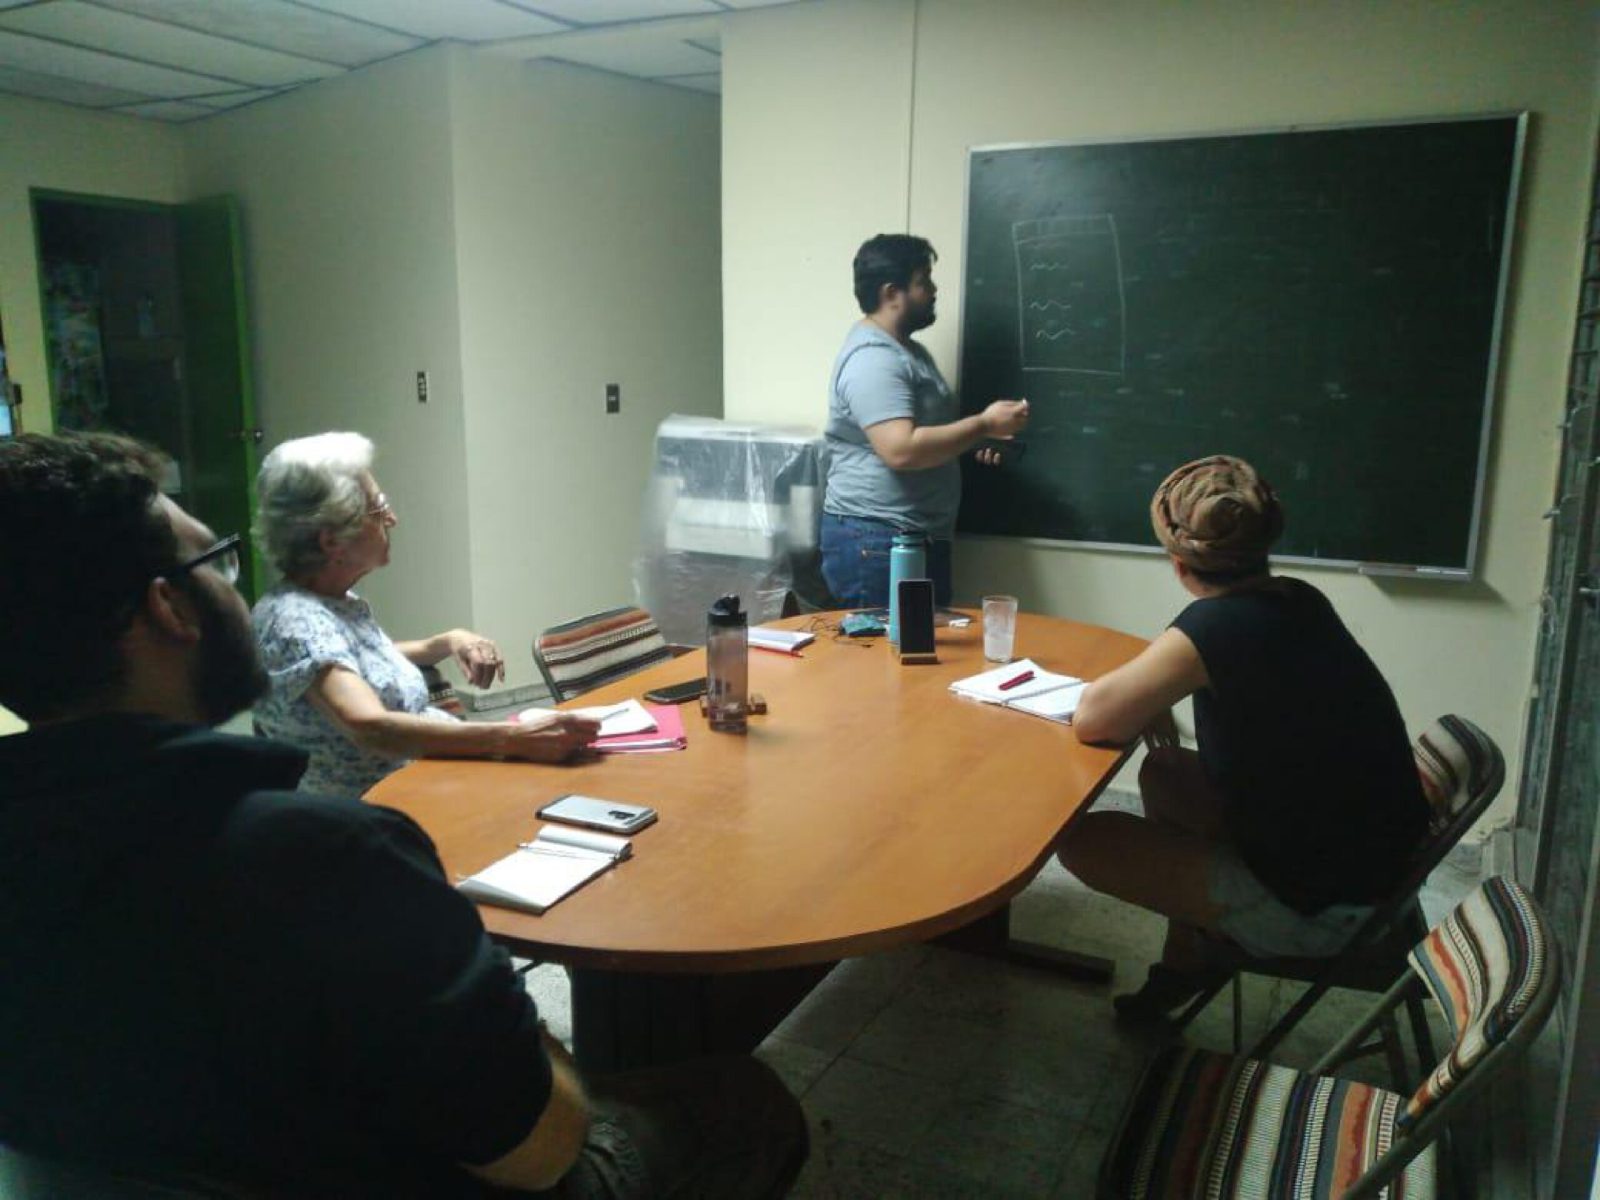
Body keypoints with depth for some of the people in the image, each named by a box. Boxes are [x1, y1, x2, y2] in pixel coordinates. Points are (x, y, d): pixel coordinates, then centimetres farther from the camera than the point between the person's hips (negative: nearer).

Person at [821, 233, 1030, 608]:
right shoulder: (872, 358, -18)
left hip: (920, 537, 10)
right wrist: (983, 425, -19)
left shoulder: (909, 350, 15)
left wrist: (974, 441, 8)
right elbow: (902, 450, -29)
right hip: (876, 543, -10)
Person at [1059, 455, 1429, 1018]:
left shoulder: (1215, 627, -24)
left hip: (1320, 909, -8)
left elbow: (1091, 720, -19)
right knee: (1162, 774, 22)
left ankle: (1209, 942, 14)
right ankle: (1187, 960, 30)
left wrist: (1145, 698, -1)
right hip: (1377, 862, 9)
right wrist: (1156, 695, 3)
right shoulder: (1300, 601, -1)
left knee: (1081, 839, -7)